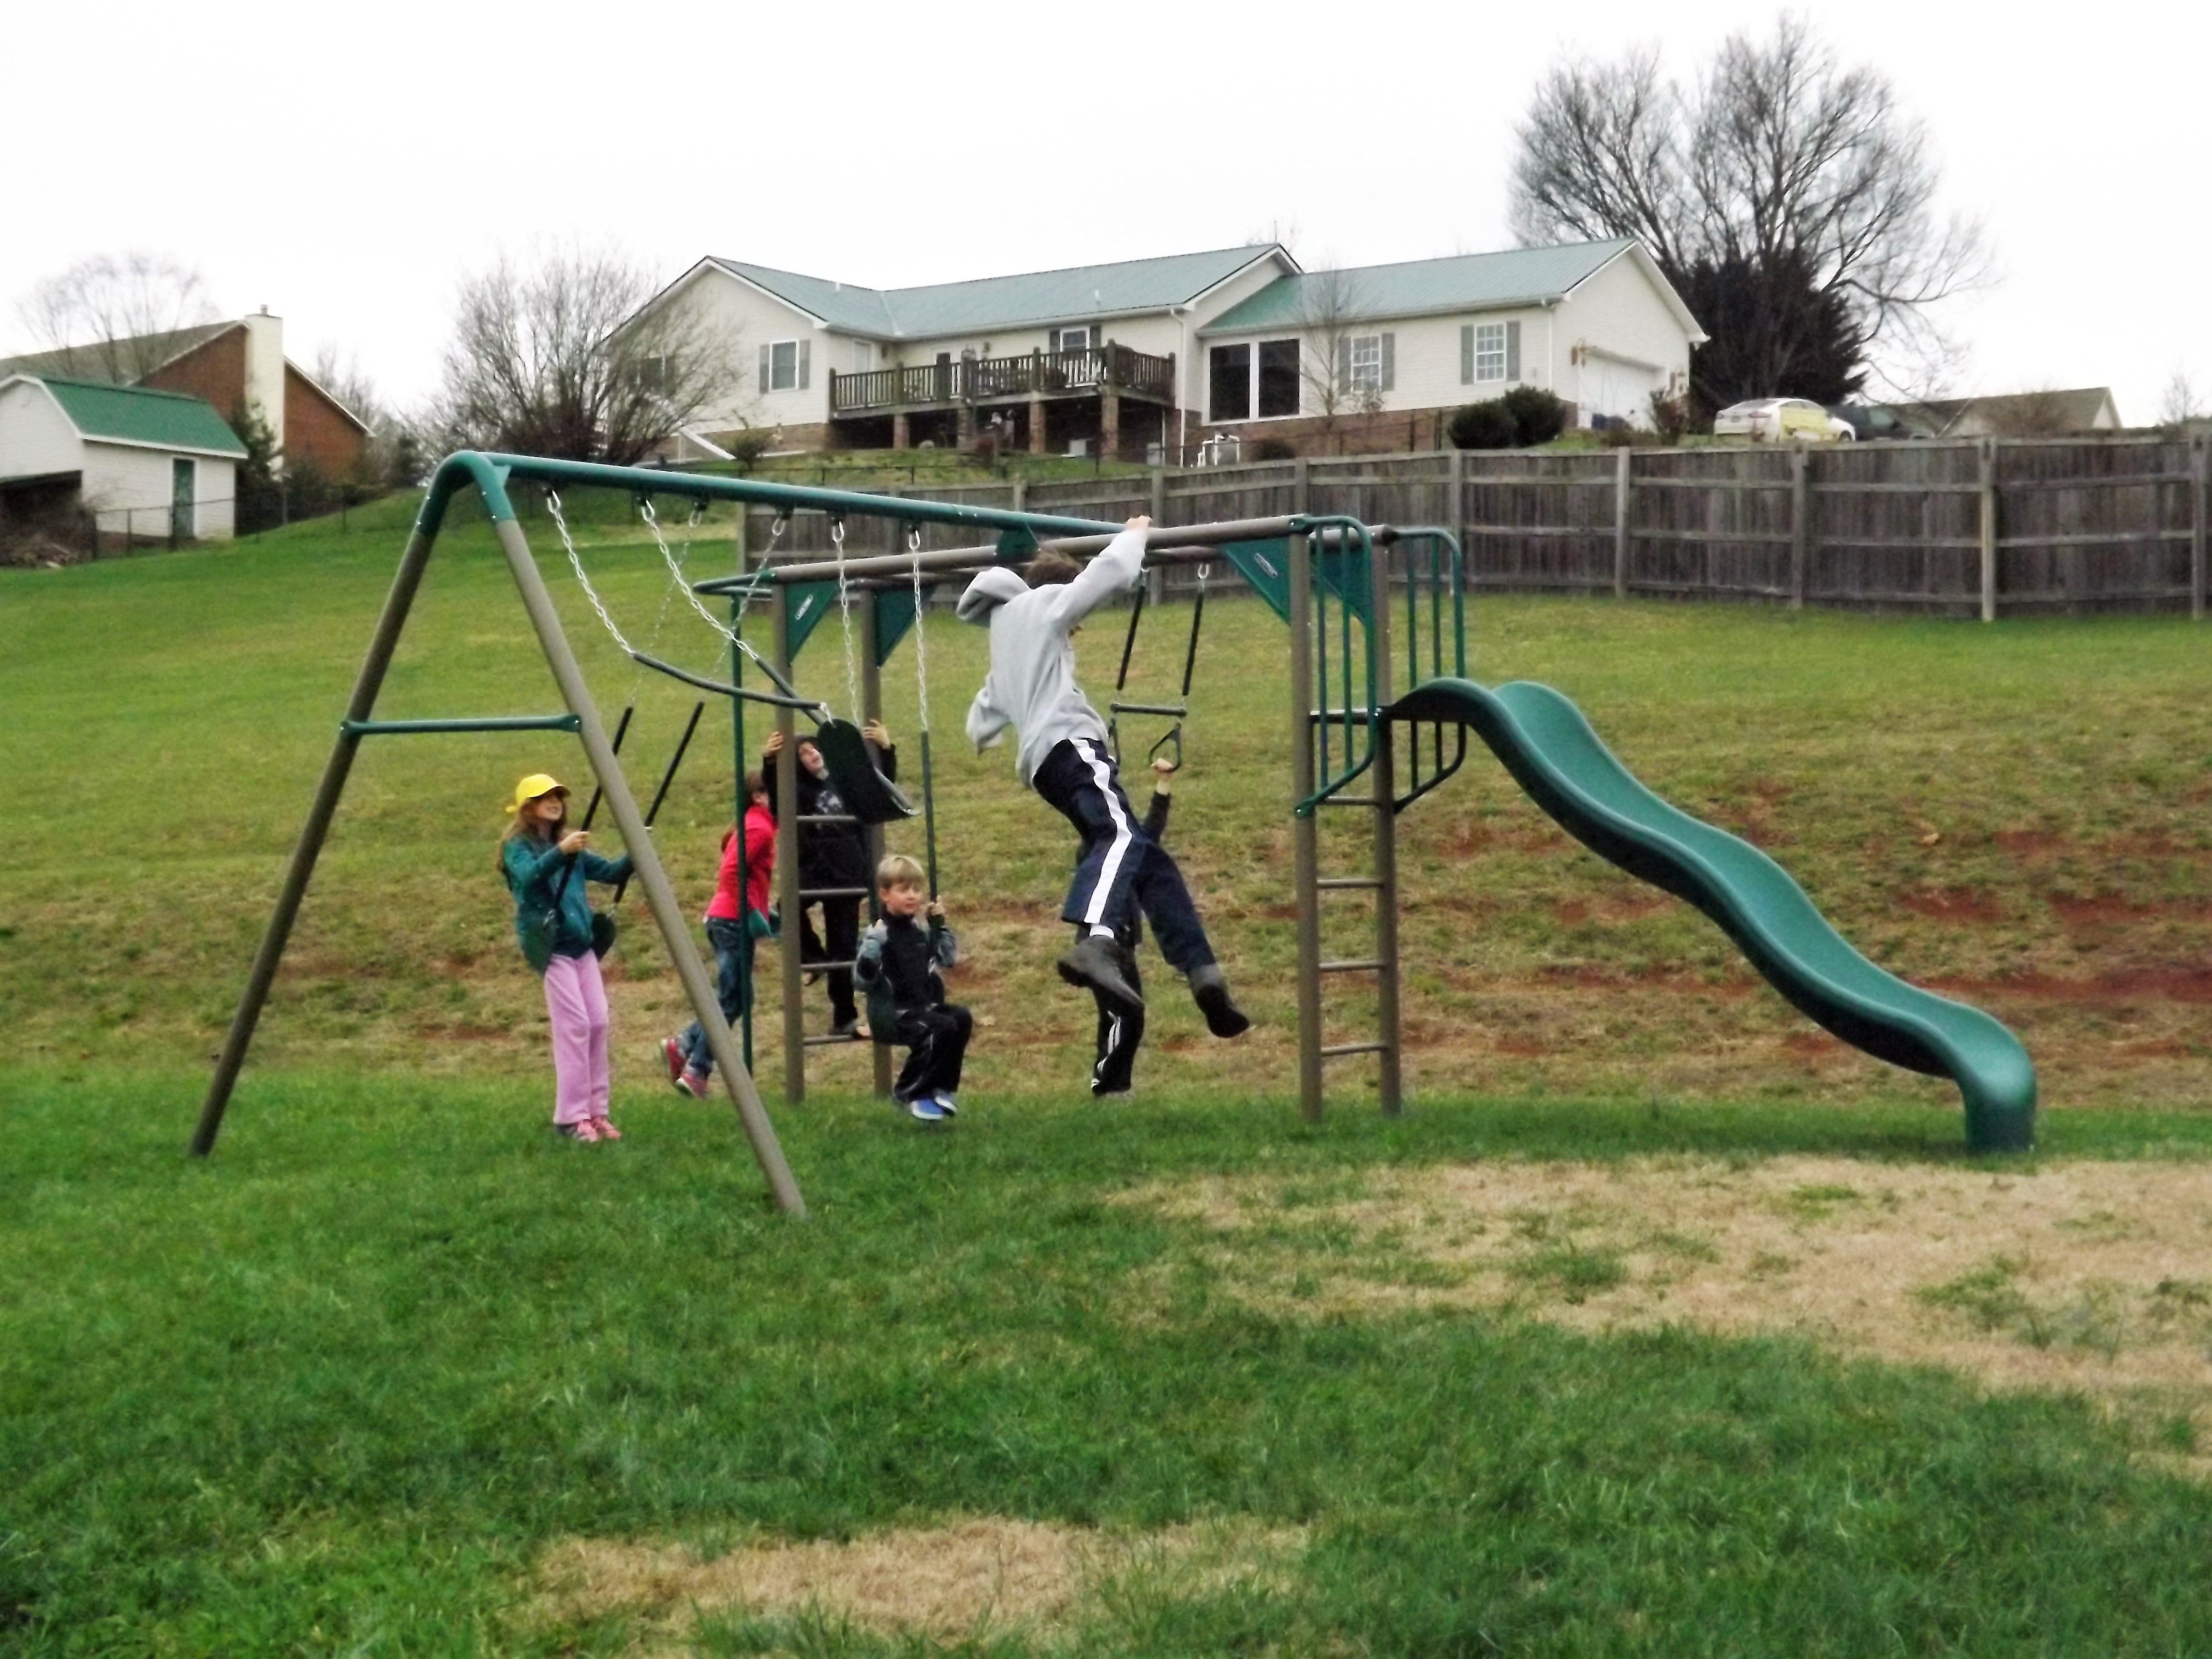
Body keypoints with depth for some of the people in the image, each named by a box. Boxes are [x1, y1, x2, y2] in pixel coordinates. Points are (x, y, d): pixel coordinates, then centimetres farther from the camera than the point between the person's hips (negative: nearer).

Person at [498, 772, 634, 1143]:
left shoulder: (570, 846, 18)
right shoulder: (518, 845, -1)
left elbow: (610, 871, 14)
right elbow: (528, 876, -22)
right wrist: (560, 853, -37)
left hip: (581, 943, 7)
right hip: (550, 945, -7)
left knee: (598, 1022, 1)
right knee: (574, 1025, -12)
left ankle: (595, 1111, 8)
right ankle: (571, 1117, -5)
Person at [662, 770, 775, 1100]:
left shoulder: (751, 825, 18)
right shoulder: (760, 828, -12)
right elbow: (731, 872, -22)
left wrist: (760, 912, 18)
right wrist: (752, 914, -19)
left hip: (725, 919, 10)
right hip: (734, 920, -10)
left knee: (734, 1000, 14)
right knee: (732, 1001, -4)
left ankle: (682, 1046, 12)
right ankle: (696, 1072, -1)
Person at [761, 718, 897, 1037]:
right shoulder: (797, 790, 0)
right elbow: (774, 795, -20)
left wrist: (886, 749, 1)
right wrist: (769, 762, -39)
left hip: (848, 875, 3)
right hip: (814, 870, -3)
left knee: (844, 948, 8)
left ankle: (844, 1018, 19)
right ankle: (814, 956, -8)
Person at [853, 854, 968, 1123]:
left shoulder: (920, 931, 11)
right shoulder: (879, 934, -12)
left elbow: (949, 958, 24)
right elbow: (863, 980, -18)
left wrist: (940, 925, 12)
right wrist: (871, 948, -37)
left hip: (922, 1006, 8)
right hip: (891, 1013, -8)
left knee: (962, 1019, -13)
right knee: (942, 1027, -26)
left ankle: (940, 1087, 1)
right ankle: (909, 1093, -10)